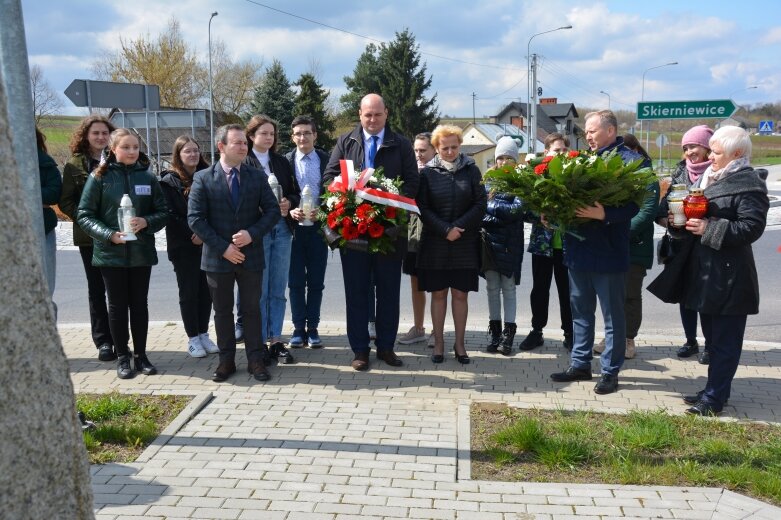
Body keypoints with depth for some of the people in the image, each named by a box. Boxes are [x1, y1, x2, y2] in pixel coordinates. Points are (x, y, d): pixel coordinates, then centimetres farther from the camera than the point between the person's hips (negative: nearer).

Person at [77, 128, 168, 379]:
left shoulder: (147, 177, 2)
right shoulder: (100, 177, -4)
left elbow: (163, 212, 4)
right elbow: (85, 215, -4)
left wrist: (146, 222, -16)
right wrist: (109, 234, -18)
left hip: (141, 252, 2)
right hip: (111, 253, -2)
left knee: (139, 304, 9)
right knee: (117, 305, 7)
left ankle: (140, 355, 21)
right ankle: (122, 357, 18)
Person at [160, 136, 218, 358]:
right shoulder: (169, 180, -1)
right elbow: (170, 214, -8)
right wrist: (192, 235, -14)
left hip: (207, 243, 3)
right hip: (183, 246, -3)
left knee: (206, 290, 6)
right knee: (188, 292, 2)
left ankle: (203, 334, 17)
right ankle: (193, 338, 10)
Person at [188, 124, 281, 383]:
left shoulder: (257, 177, 2)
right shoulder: (203, 178, -4)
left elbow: (273, 210, 1)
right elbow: (195, 218, -8)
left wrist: (252, 234, -15)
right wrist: (223, 247, -14)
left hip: (251, 255, 1)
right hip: (218, 257, -1)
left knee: (252, 309, 8)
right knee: (223, 311, 10)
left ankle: (255, 360, 18)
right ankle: (226, 360, 21)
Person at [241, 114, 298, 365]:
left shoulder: (282, 162, 12)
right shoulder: (243, 163, -4)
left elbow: (295, 193, 13)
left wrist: (288, 203, -7)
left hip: (282, 229, 5)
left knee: (278, 290, 8)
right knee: (259, 290, 2)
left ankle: (276, 340, 16)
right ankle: (260, 342, 12)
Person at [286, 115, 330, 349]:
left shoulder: (326, 160, 2)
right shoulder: (285, 161, 2)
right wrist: (290, 211, -14)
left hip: (318, 227, 0)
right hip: (294, 227, 0)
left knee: (316, 282, 6)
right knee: (296, 282, 5)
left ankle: (312, 329, 15)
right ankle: (298, 329, 14)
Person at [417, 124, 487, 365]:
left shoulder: (471, 170, 3)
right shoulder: (428, 172, 1)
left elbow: (480, 203, 0)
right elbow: (423, 208, -3)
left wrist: (458, 227, -10)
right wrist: (445, 230, -13)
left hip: (465, 243, 0)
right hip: (435, 243, 0)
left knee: (460, 294, 4)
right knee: (438, 294, 5)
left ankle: (459, 343, 14)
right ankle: (439, 343, 13)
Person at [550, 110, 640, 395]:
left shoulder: (628, 160, -9)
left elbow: (633, 205, -18)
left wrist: (604, 214, -32)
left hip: (608, 252, -7)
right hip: (578, 248, 7)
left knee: (613, 315, 6)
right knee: (580, 311, 16)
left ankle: (610, 371, 16)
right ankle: (580, 364, 28)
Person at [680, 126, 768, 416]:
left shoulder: (749, 184, -13)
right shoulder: (712, 177, 15)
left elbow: (752, 227, -21)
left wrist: (710, 229, -23)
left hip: (730, 277, -9)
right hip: (707, 272, 9)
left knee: (725, 341, -2)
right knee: (713, 337, 17)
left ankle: (714, 398, 4)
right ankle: (715, 390, 27)